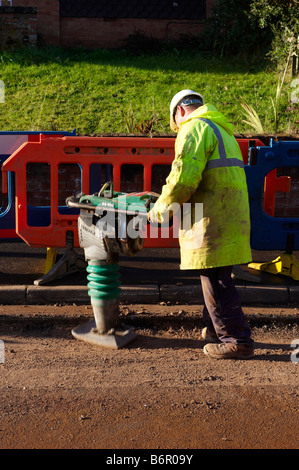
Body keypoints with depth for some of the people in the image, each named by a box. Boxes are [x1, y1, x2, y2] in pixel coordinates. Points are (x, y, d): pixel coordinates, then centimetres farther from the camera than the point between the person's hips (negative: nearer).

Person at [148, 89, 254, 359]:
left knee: (215, 281, -4)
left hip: (212, 222, -10)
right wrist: (177, 203, 25)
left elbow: (184, 175, -19)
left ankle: (237, 340, 2)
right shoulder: (222, 130, 25)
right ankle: (215, 329, 33)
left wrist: (161, 207, -5)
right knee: (217, 277, 19)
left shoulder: (194, 127, -6)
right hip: (231, 215, 10)